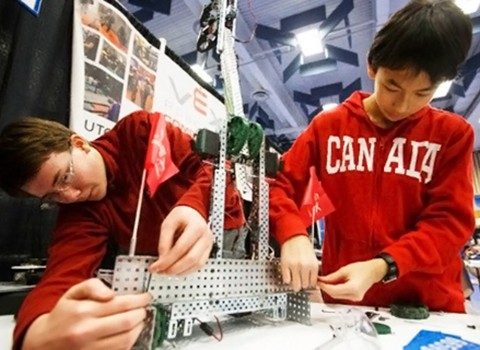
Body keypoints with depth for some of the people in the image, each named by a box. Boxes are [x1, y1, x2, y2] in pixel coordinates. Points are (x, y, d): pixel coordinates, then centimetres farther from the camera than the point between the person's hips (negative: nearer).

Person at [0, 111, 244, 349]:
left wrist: (194, 206, -34)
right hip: (179, 272, 1)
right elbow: (64, 274, -21)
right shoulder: (78, 211, -6)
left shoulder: (139, 130, -9)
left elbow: (217, 163, -14)